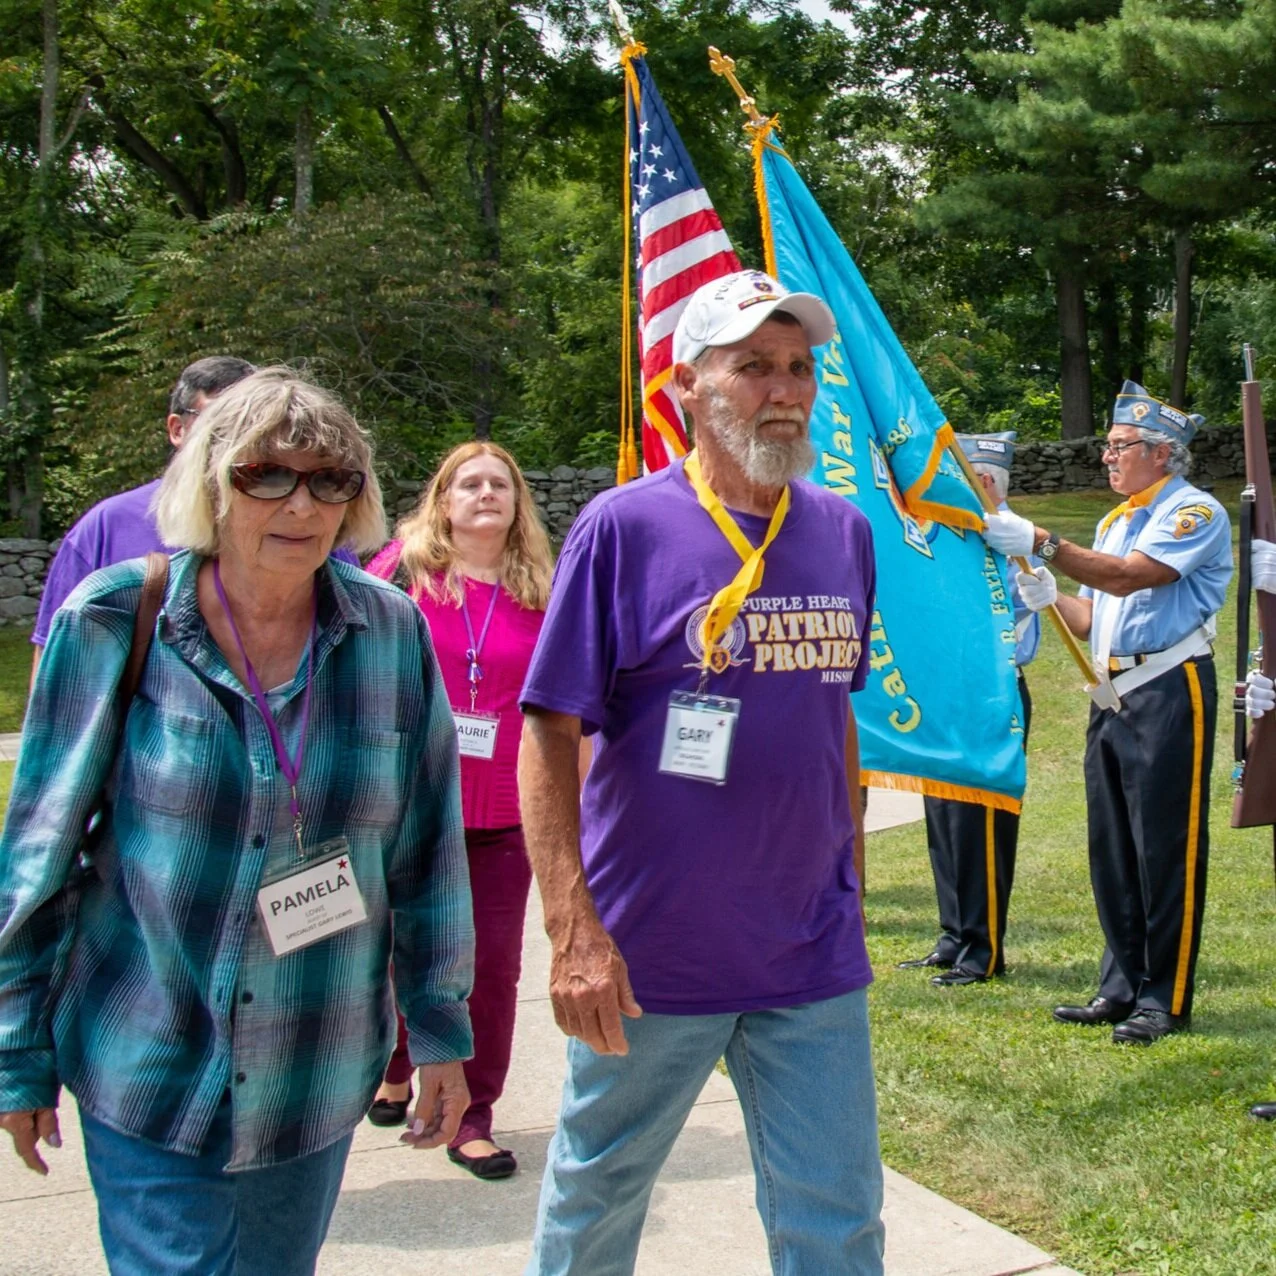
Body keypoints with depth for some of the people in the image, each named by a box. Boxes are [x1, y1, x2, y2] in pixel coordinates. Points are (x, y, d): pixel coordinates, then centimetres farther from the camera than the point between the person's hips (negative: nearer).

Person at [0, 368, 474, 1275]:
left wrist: (441, 1032, 6)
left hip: (317, 1080, 3)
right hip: (147, 1080, -2)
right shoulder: (114, 622, -10)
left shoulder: (392, 632, -5)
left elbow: (429, 853, 3)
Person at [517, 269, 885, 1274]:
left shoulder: (844, 532, 5)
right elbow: (550, 735, -11)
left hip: (813, 960, 4)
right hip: (650, 955, -3)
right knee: (595, 1194, 16)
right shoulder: (624, 528, -9)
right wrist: (574, 930, -19)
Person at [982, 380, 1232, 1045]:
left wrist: (1040, 542, -24)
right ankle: (1122, 988, 19)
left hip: (1168, 695, -9)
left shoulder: (1194, 512, -7)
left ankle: (1165, 1001, 3)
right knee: (1111, 850, 10)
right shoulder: (1115, 521, 20)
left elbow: (1128, 577, -22)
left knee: (1166, 851, -4)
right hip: (1111, 696, 9)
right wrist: (1050, 598, 0)